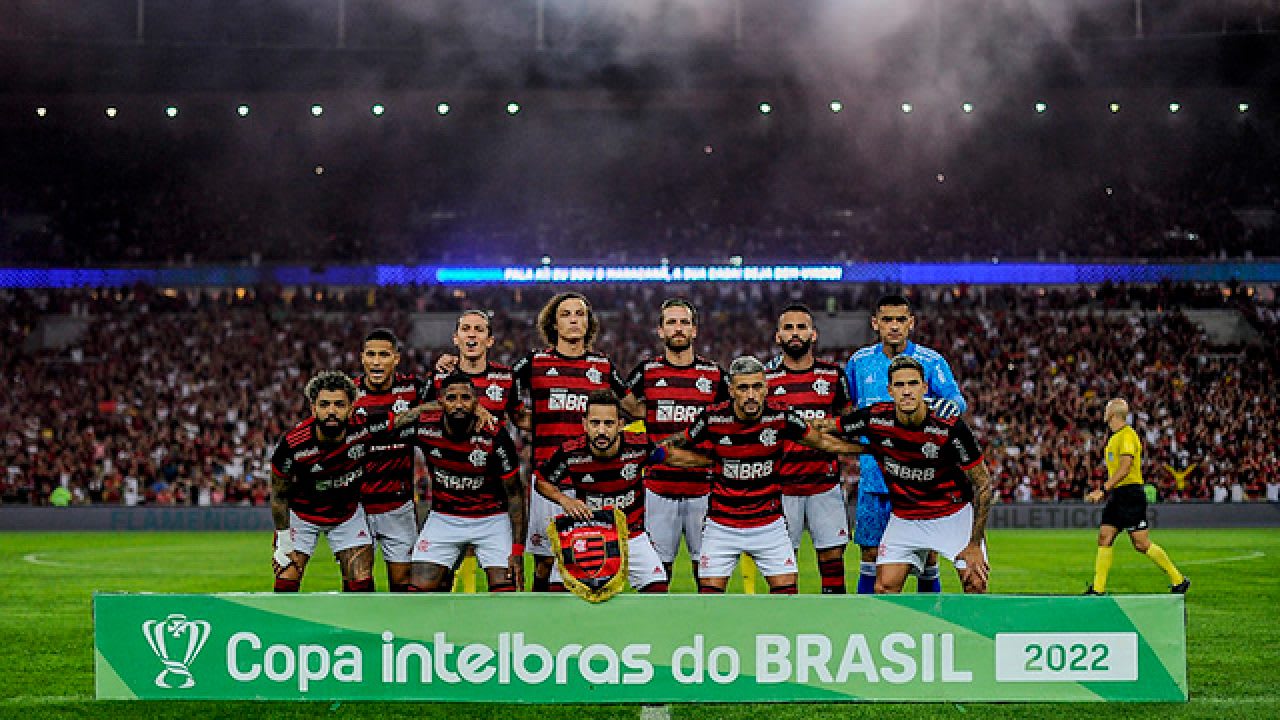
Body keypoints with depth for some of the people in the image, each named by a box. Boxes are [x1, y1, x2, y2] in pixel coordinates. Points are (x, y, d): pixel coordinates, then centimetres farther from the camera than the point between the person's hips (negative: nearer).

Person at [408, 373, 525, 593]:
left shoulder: (494, 438, -21)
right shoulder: (425, 429, -16)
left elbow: (514, 493, -12)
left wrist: (517, 550, -15)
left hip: (491, 518, -2)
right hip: (443, 518, 2)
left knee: (504, 589, -11)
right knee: (420, 589, -6)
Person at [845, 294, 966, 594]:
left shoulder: (930, 361, -2)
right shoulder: (860, 361, 6)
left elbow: (957, 399, -11)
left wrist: (952, 404, -33)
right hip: (874, 475, 2)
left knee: (927, 551, 0)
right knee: (871, 551, 3)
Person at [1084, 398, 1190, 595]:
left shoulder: (1127, 435, -13)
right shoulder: (1115, 437, 17)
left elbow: (1124, 468, -22)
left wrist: (1103, 490, -24)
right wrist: (1105, 491, 21)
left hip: (1130, 494, -9)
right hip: (1117, 495, 9)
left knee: (1141, 544, -8)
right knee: (1104, 539, 1)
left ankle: (1178, 580, 2)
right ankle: (1098, 588, 1)